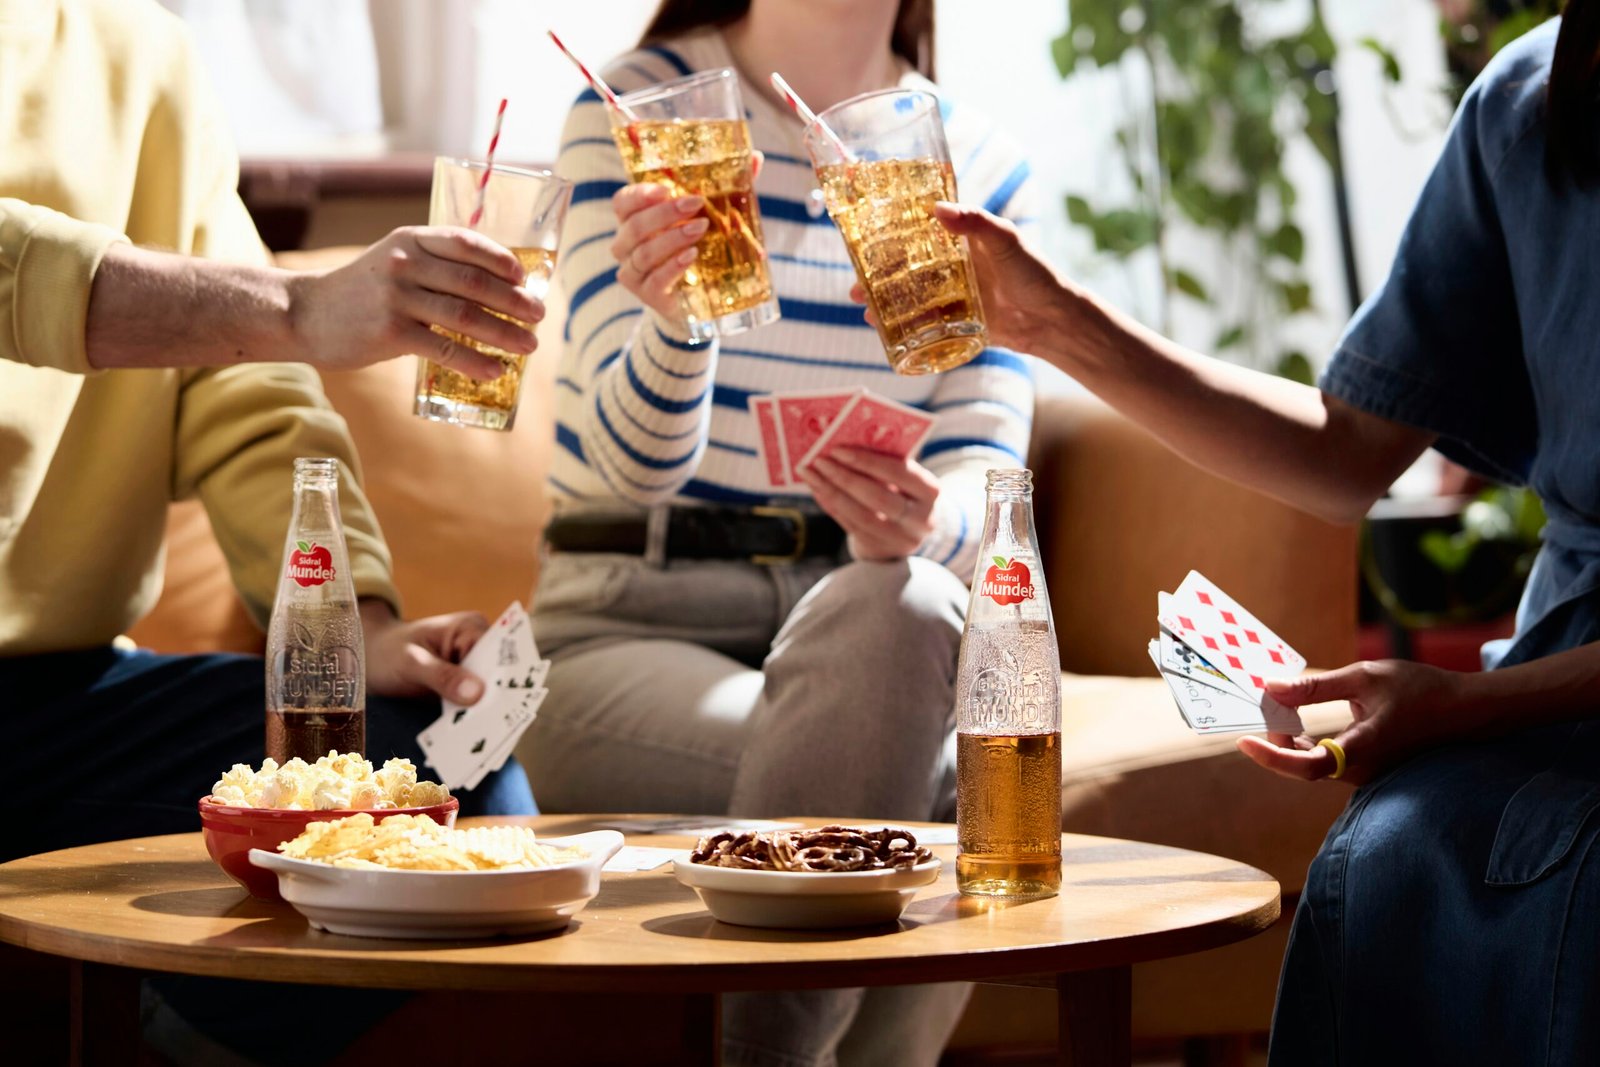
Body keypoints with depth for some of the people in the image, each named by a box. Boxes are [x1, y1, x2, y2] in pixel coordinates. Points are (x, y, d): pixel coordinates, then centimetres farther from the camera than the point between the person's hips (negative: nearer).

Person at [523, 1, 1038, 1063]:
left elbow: (985, 470, -2)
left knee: (897, 609, -32)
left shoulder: (982, 165, 8)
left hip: (874, 610, 3)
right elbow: (634, 458, -10)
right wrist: (676, 317, -33)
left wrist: (920, 526, -27)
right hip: (636, 624, -3)